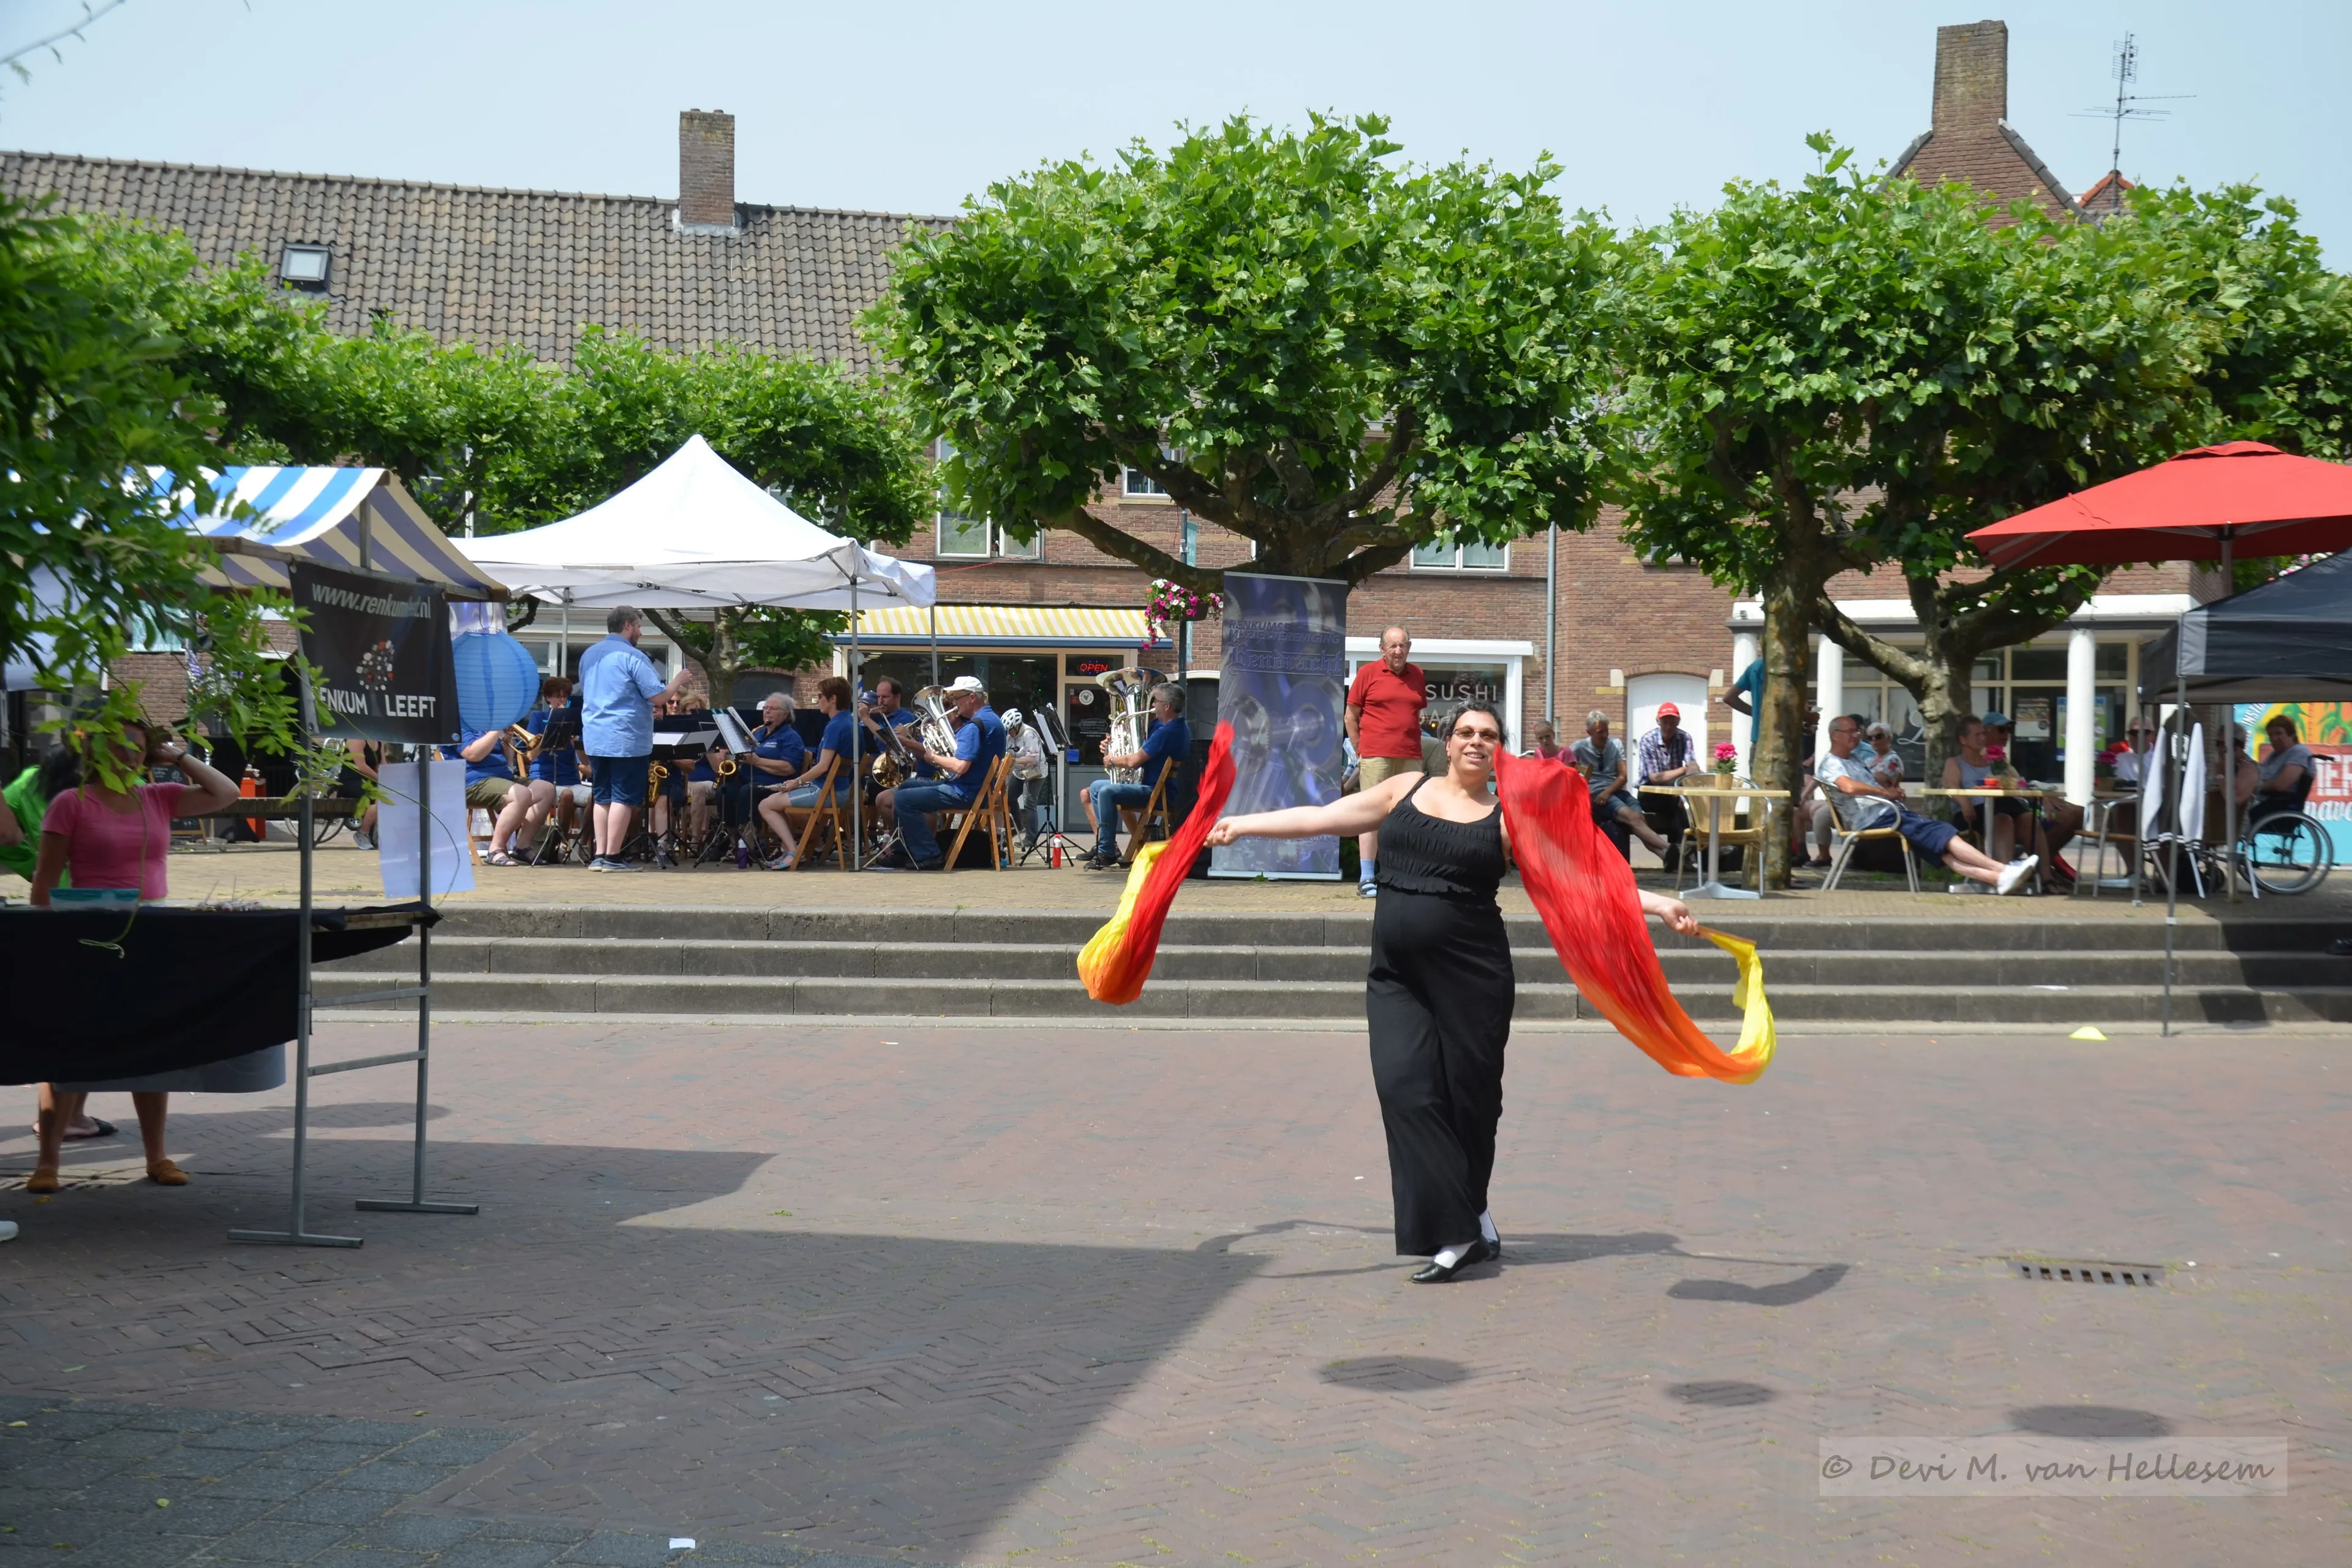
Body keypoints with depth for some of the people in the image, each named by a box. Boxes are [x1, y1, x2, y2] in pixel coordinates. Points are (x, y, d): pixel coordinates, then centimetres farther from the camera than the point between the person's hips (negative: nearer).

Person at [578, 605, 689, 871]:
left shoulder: (588, 656, 12)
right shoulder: (632, 657, -12)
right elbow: (659, 696, -15)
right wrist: (678, 680, 5)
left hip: (594, 738, 7)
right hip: (627, 739, -7)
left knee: (602, 797, 11)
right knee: (623, 798, -3)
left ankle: (599, 856, 8)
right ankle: (612, 857, -5)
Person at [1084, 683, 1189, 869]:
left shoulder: (1166, 732, -21)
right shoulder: (1181, 728, 13)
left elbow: (1134, 761, -25)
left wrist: (1112, 760, -5)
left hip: (1157, 791, -11)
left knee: (1106, 792, -29)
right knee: (1096, 787, 16)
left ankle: (1107, 852, -24)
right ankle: (1104, 843, 13)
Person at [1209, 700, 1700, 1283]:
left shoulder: (1508, 817, 5)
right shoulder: (1407, 789, 12)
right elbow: (1322, 817, 15)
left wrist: (1659, 904, -10)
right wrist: (1241, 824, 14)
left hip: (1470, 972, -2)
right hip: (1396, 972, 2)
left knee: (1469, 1093, 1)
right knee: (1406, 1087, -10)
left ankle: (1463, 1219, 20)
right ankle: (1464, 1231, -8)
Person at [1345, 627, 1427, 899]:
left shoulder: (1417, 675, 14)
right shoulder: (1368, 673, 2)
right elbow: (1350, 717, 5)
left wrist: (1414, 744, 13)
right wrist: (1361, 751, 1)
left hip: (1410, 757, 5)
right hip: (1376, 756, -5)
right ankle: (1366, 879, -8)